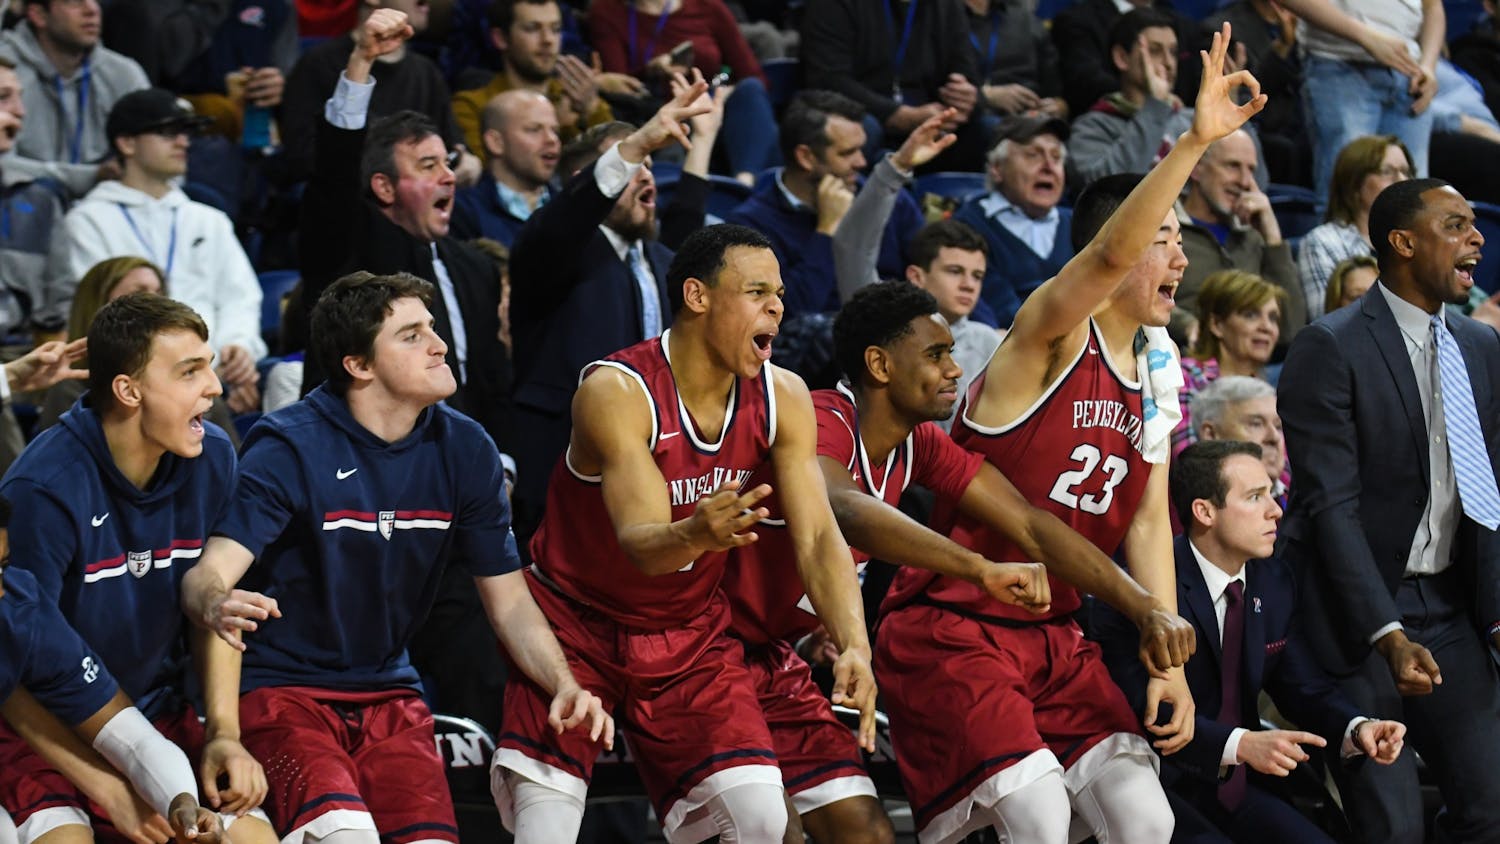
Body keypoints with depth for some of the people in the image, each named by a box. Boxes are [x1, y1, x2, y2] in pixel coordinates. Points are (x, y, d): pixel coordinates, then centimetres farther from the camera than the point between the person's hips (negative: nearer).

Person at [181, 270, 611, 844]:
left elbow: (509, 601, 8)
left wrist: (564, 685, -11)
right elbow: (207, 575, -22)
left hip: (388, 693, 5)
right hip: (280, 687, -5)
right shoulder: (291, 446, -13)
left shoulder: (464, 450, 1)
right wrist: (215, 604, -47)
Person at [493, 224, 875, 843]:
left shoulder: (782, 398, -8)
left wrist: (853, 646, -31)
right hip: (576, 626, -4)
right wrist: (694, 536, -57)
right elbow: (641, 545, -33)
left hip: (691, 635, 4)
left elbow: (818, 537, -13)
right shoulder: (614, 391, -24)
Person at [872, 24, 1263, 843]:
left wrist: (1167, 661, 2)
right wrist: (1192, 143, -44)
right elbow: (1109, 256, -33)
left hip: (1053, 636, 8)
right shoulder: (1053, 334, -12)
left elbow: (1147, 522, 11)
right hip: (948, 628, -8)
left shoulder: (1154, 378, 11)